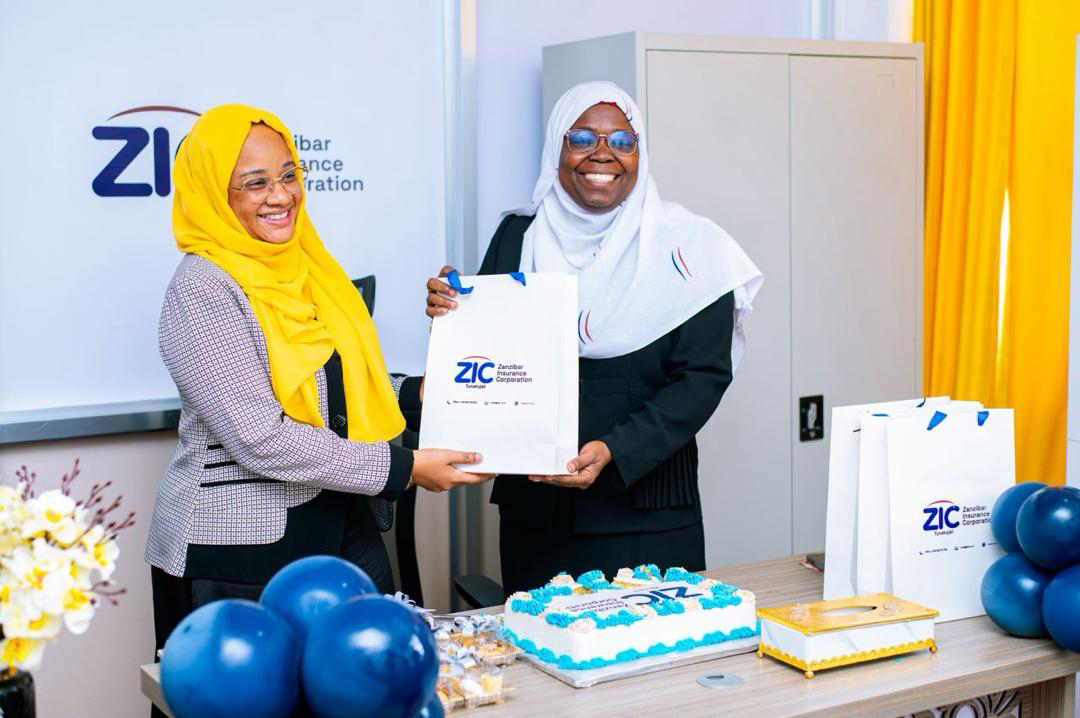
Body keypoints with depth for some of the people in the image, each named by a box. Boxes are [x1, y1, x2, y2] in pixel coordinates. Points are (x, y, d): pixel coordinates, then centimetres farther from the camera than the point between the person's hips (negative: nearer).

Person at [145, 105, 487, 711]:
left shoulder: (308, 266, 9)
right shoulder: (202, 290, -14)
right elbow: (261, 440, -21)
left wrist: (416, 394, 3)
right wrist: (403, 469, -18)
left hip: (347, 531, 7)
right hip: (240, 552, -7)